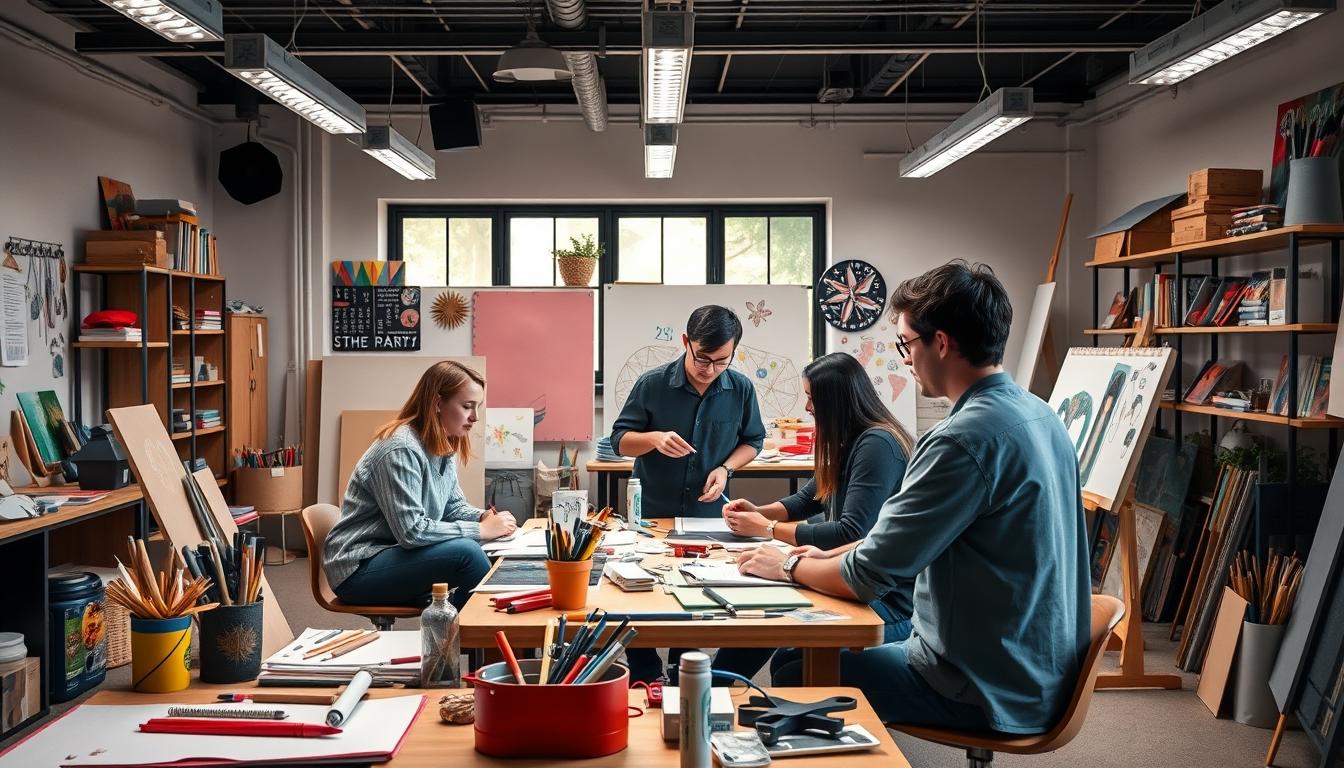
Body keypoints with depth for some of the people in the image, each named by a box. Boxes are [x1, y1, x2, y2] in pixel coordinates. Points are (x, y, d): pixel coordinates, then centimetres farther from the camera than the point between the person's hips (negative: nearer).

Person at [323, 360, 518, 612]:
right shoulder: (400, 450, -22)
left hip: (394, 553, 9)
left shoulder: (445, 447, 6)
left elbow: (454, 505, 15)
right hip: (359, 568, -9)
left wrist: (483, 517, -6)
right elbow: (411, 531, -27)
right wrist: (481, 530, -22)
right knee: (466, 552, -25)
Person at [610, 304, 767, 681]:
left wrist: (726, 468, -10)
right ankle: (645, 681, 20)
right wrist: (654, 438, -25)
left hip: (708, 515, 1)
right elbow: (620, 440, -4)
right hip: (651, 513, -1)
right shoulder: (652, 384, -11)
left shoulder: (741, 389, -6)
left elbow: (752, 441, 9)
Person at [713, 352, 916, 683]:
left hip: (890, 603, -9)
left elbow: (851, 534, -23)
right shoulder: (851, 442, 13)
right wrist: (759, 512, 4)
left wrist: (768, 528, -13)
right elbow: (809, 498, 23)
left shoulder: (877, 445, -17)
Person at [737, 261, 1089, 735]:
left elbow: (869, 576, -21)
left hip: (988, 692, -9)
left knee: (795, 681, 3)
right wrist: (830, 557, 10)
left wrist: (790, 566, -2)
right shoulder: (1037, 415, 5)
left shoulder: (965, 438, -26)